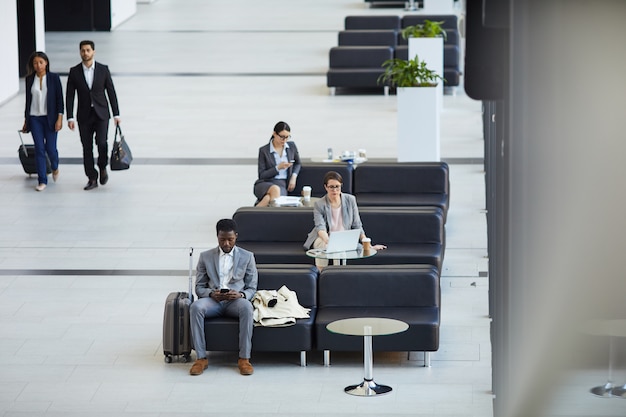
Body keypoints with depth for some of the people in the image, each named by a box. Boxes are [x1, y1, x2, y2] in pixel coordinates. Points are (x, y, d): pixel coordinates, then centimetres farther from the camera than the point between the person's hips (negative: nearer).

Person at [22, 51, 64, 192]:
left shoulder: (54, 77, -3)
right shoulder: (29, 79, 5)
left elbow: (59, 98, -3)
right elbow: (28, 100, 11)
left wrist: (59, 118, -10)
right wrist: (26, 120, 12)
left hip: (50, 118, -2)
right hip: (34, 118, 2)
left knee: (50, 148, -2)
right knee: (39, 149, -3)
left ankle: (55, 167, 32)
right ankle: (42, 181, 2)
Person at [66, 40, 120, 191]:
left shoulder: (103, 69, 0)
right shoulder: (74, 72, 1)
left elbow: (111, 92, 3)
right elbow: (70, 96, 1)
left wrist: (116, 114, 0)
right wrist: (70, 117, -6)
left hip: (101, 114, -1)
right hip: (84, 116, 1)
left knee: (101, 143, -15)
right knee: (87, 148, 1)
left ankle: (102, 167, 12)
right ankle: (92, 179, 10)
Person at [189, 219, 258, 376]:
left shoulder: (247, 257, 10)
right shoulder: (205, 257, 11)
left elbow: (252, 288, 8)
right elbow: (199, 287, 10)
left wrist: (241, 295, -16)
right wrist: (211, 293, -14)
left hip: (236, 300, -1)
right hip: (213, 300, 1)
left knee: (247, 307, -38)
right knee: (195, 307, -34)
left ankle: (244, 358, -34)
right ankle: (201, 358, -30)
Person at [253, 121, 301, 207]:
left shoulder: (292, 146, 10)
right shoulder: (264, 150, 1)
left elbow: (297, 164, 29)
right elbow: (261, 175, 0)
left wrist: (294, 176, 9)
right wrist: (278, 168, -12)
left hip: (282, 185, 2)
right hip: (265, 184, -2)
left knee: (268, 198, -37)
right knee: (275, 189, -41)